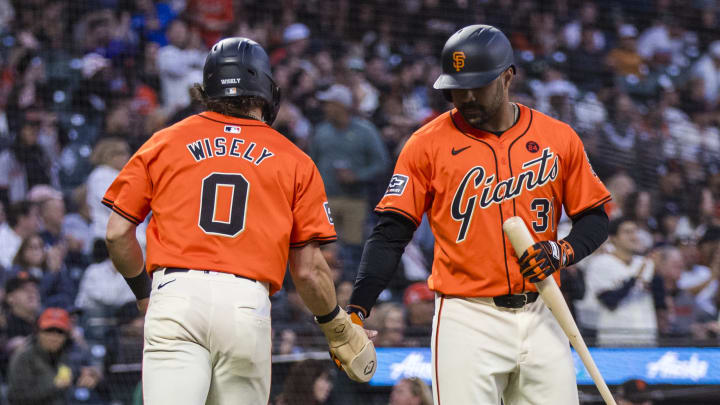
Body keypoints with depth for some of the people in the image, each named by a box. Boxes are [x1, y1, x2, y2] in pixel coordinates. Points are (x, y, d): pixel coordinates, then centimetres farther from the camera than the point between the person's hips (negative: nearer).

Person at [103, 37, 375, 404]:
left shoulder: (165, 143, 14)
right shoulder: (294, 161, 13)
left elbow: (118, 234, 11)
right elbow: (307, 270, 10)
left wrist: (144, 292, 29)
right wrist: (339, 330, 26)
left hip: (176, 295, 0)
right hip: (248, 305, 0)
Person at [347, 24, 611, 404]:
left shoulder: (559, 138, 6)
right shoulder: (427, 144, 0)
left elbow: (594, 218, 13)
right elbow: (390, 233, -3)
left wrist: (562, 252, -9)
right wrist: (355, 313, -14)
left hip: (541, 317, 2)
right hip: (467, 320, -2)